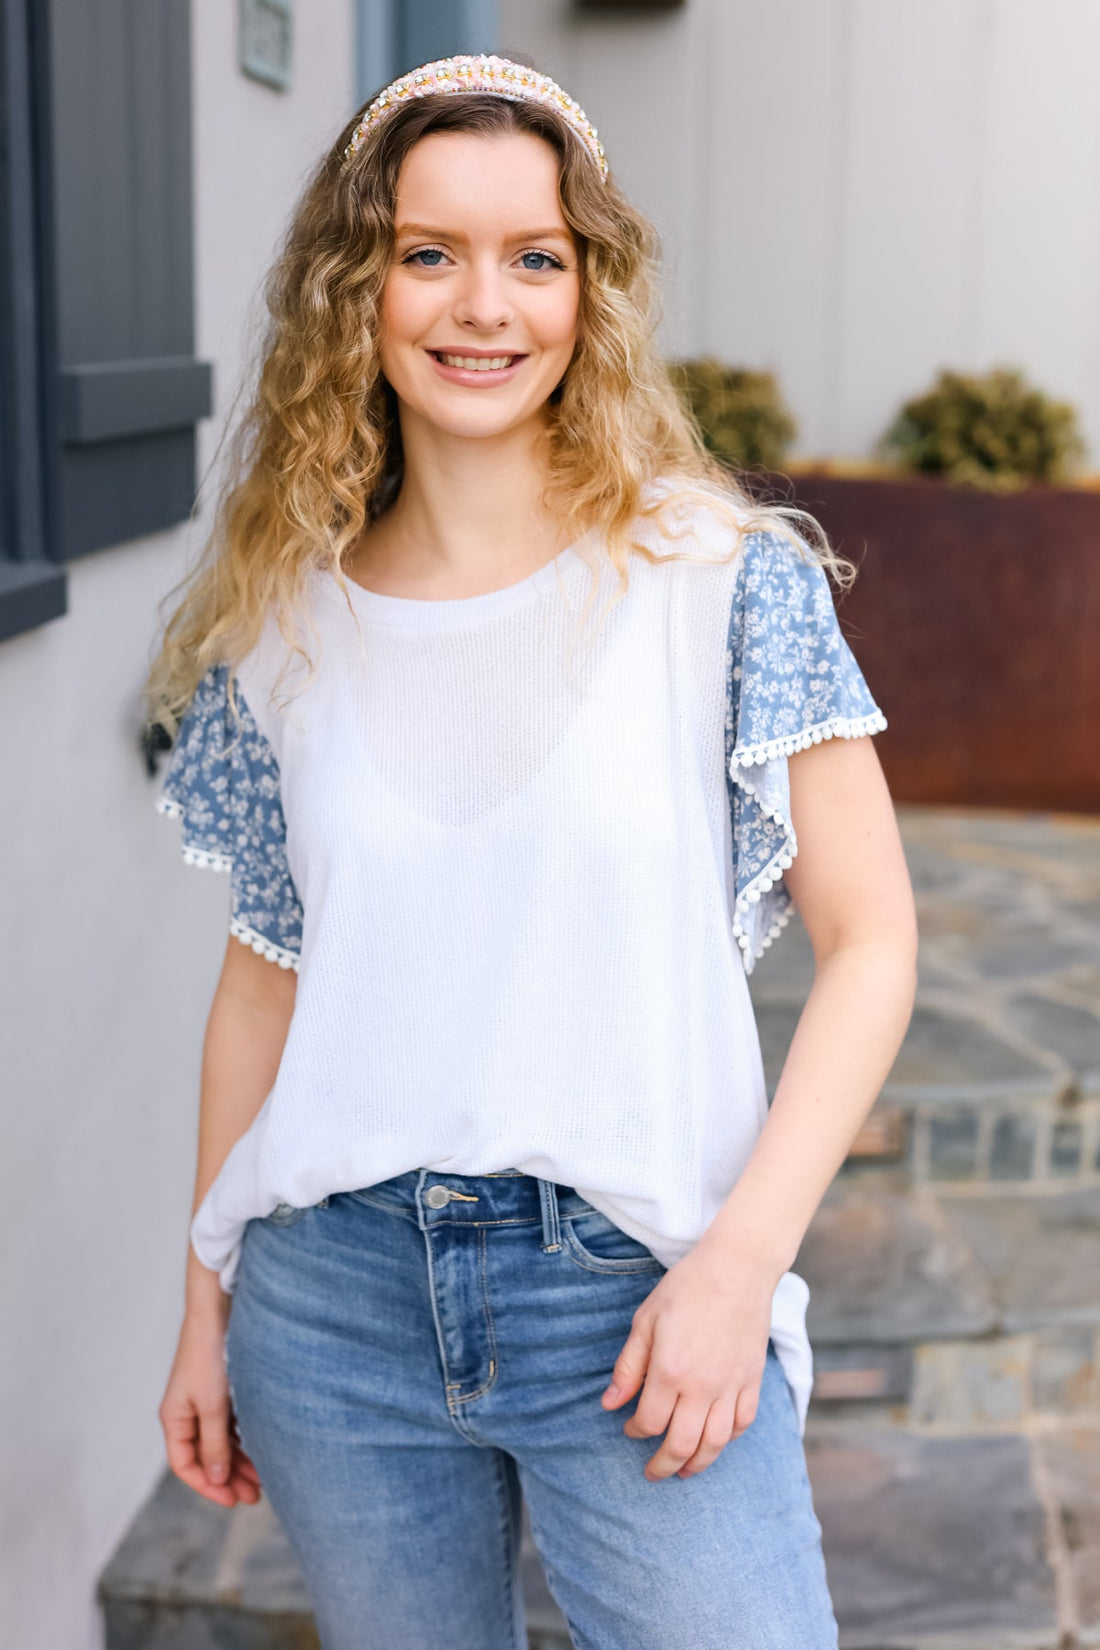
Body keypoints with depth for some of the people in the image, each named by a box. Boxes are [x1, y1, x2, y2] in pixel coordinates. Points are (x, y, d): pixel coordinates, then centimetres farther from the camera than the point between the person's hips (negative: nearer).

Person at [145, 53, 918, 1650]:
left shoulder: (725, 580, -6)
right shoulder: (286, 626, 3)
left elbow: (869, 940, -6)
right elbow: (264, 978, 9)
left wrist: (741, 1263, -14)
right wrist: (205, 1309, 11)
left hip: (634, 1290, -2)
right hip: (332, 1296, 3)